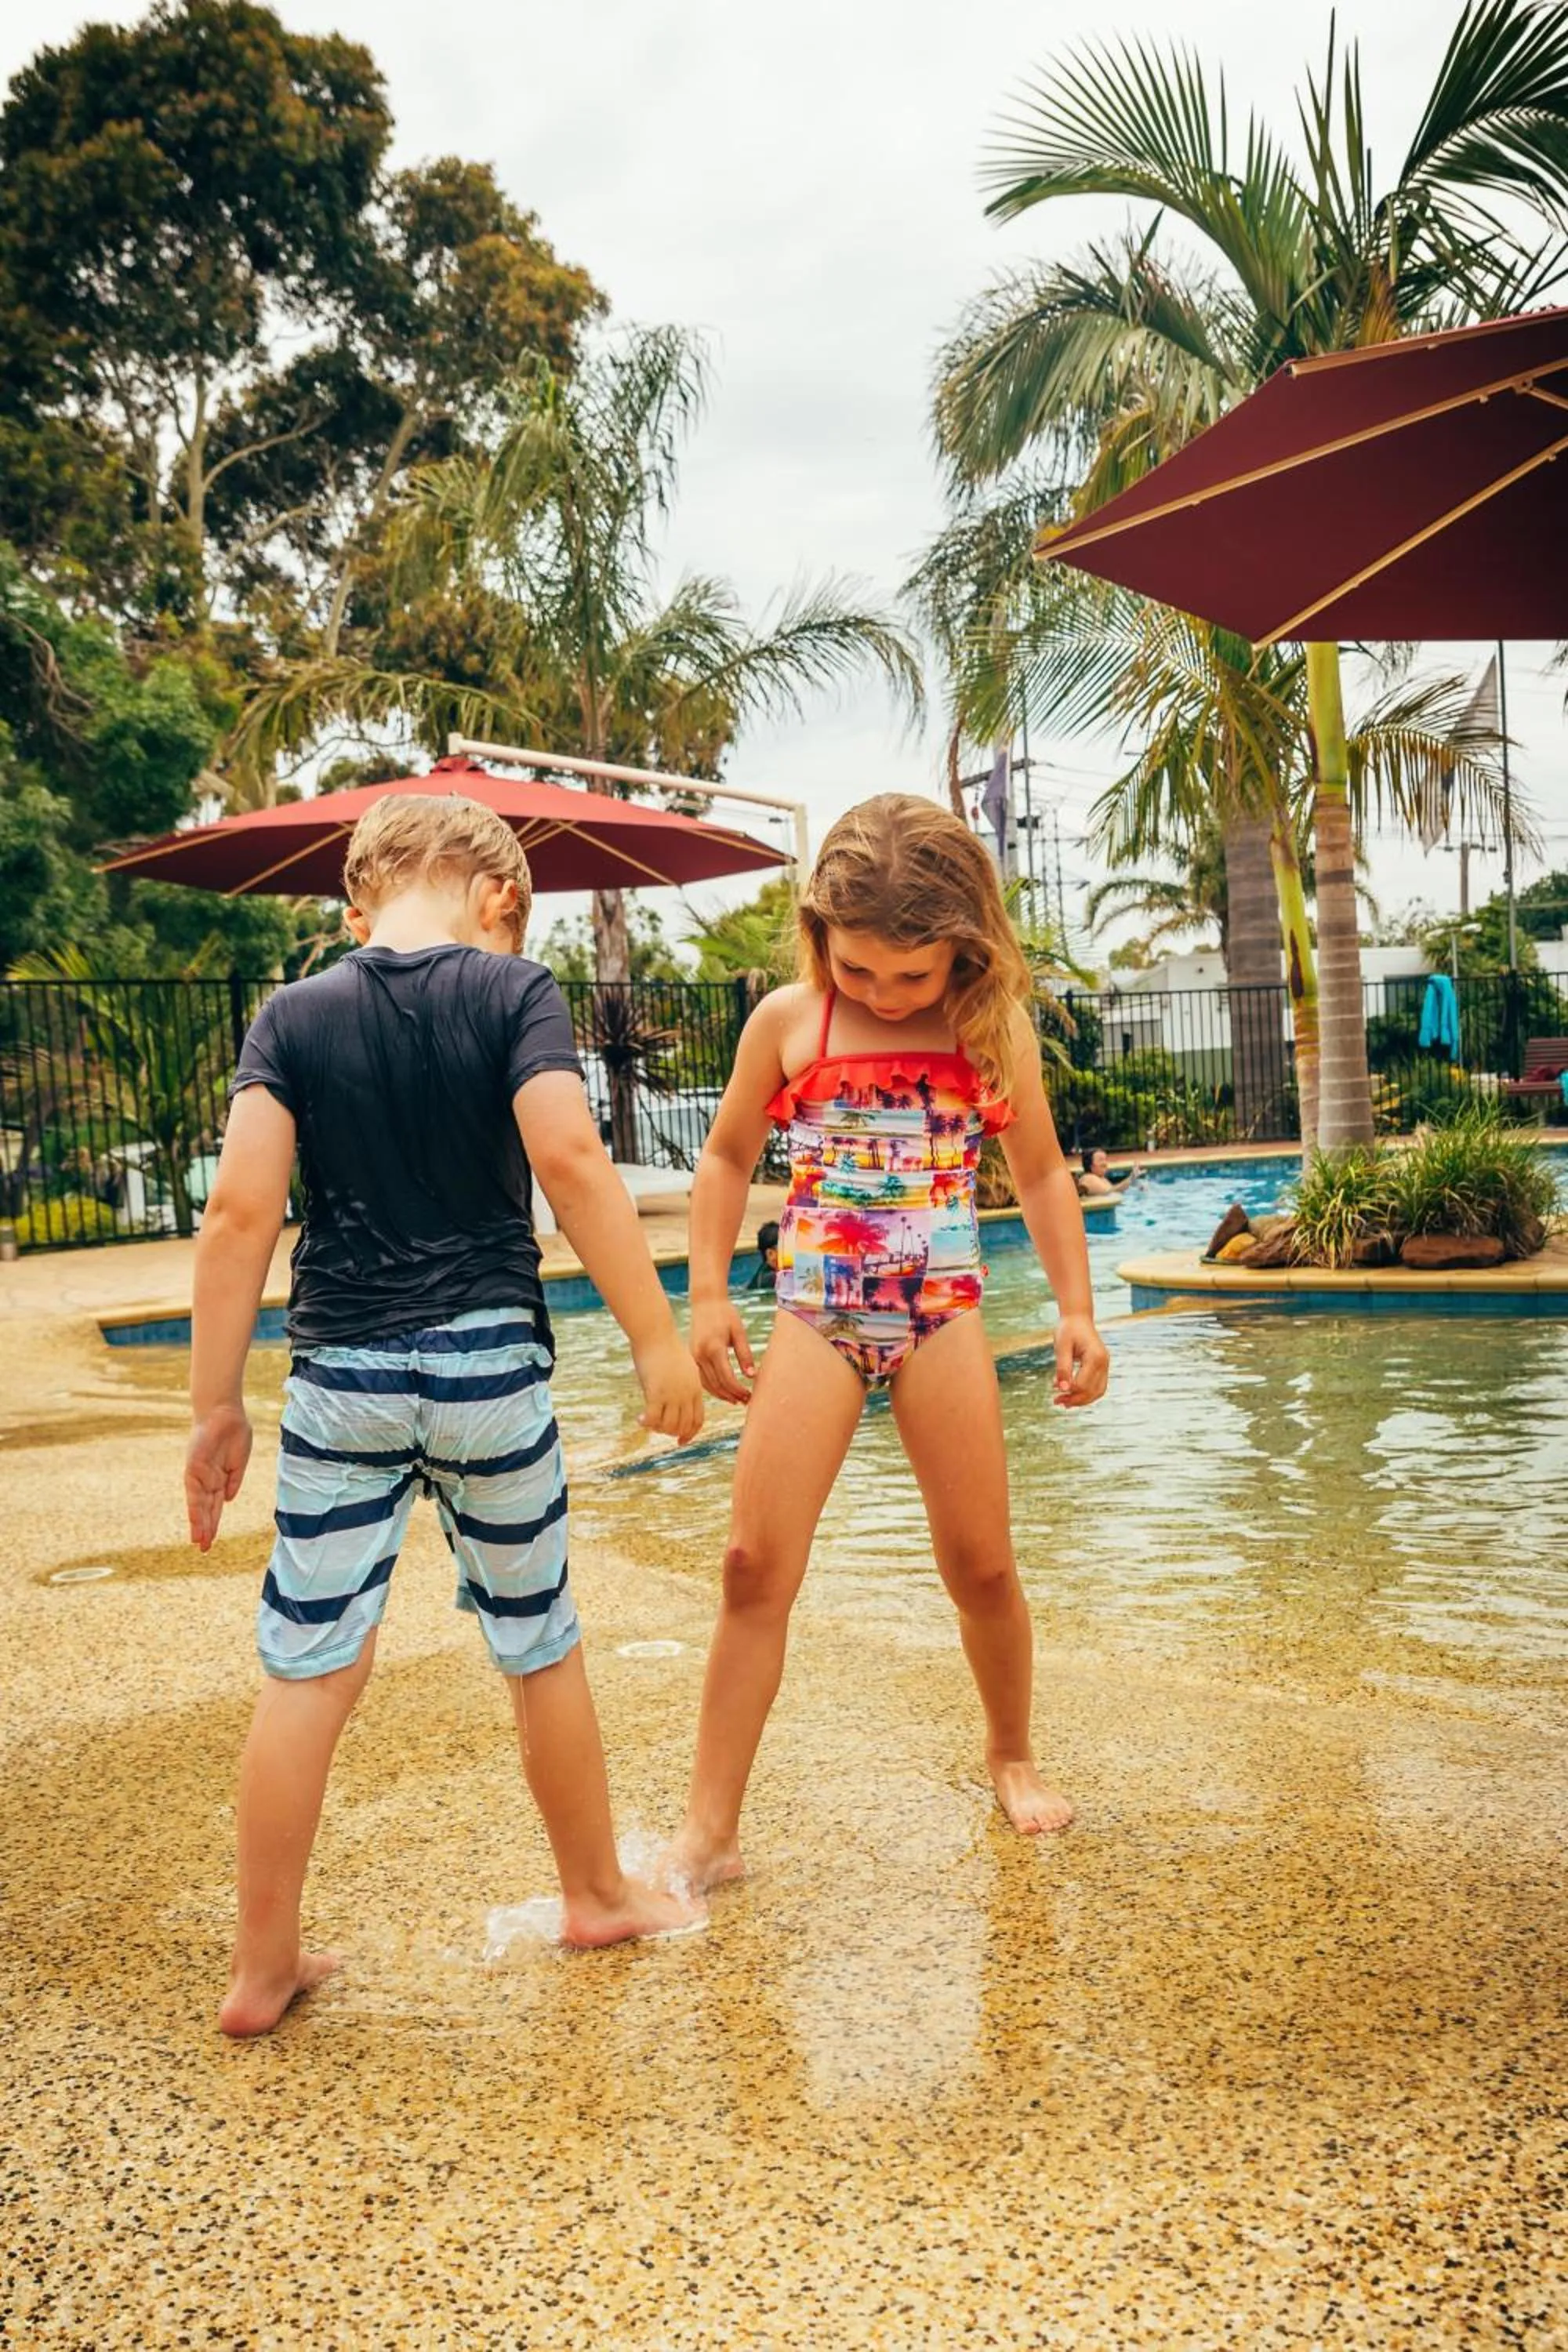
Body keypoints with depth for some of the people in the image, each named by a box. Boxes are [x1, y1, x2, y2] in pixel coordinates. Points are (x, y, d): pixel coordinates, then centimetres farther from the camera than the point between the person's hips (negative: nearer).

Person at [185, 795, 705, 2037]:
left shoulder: (295, 1015, 2)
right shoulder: (514, 989, -4)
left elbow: (240, 1207, -7)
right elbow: (569, 1158, -17)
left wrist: (217, 1402, -2)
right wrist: (657, 1338, -13)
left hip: (342, 1375, 2)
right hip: (488, 1361, -1)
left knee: (308, 1669, 9)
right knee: (541, 1647, 15)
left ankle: (264, 1967, 18)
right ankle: (597, 1892, 34)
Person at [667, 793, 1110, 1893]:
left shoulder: (994, 1028, -2)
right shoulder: (787, 1022, -3)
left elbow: (1041, 1172, 10)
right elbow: (727, 1160, 10)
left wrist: (1076, 1308, 5)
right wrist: (708, 1297, 3)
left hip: (942, 1314, 0)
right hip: (815, 1314, 0)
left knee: (982, 1564, 7)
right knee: (757, 1567, -5)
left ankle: (1014, 1758, 35)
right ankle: (710, 1830, 4)